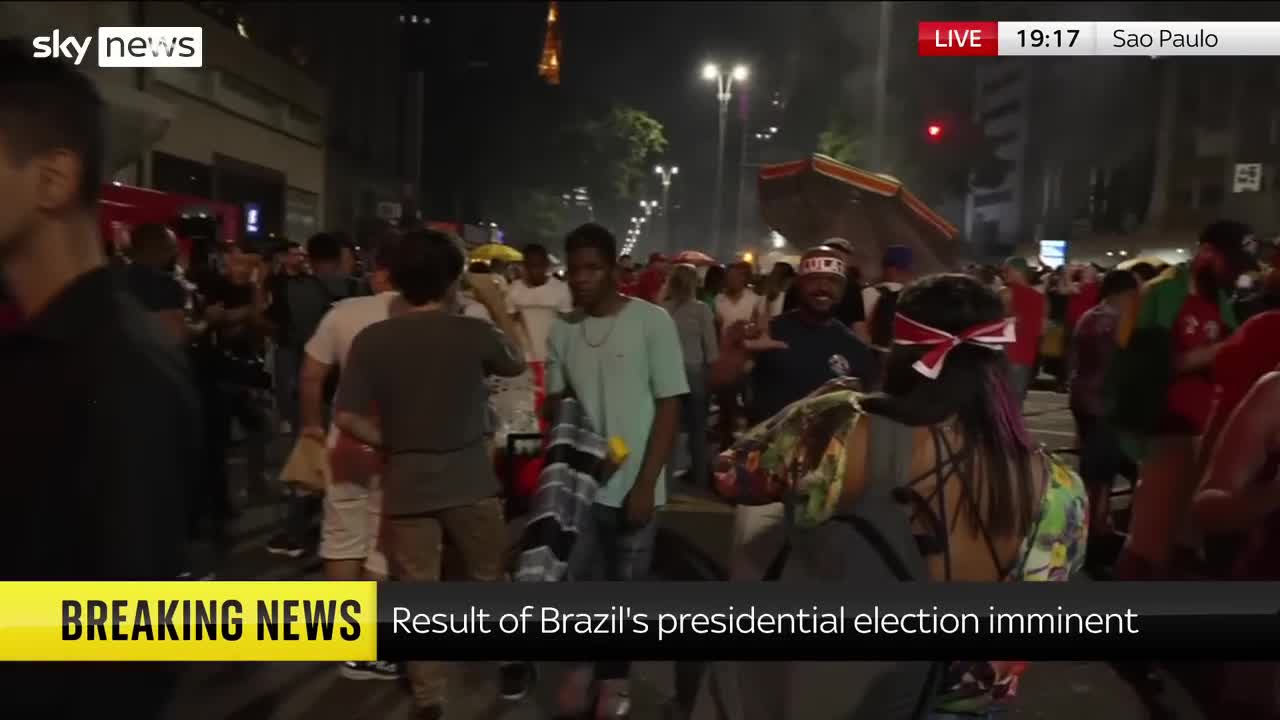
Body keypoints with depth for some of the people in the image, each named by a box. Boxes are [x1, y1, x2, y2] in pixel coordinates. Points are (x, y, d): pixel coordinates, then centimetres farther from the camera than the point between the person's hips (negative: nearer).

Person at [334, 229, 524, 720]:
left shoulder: (371, 340, -9)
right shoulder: (473, 332, -11)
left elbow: (347, 418, -12)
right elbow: (517, 362, 10)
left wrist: (391, 443, 3)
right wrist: (496, 305, 18)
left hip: (407, 486, 0)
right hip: (470, 482, 0)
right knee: (488, 581, 20)